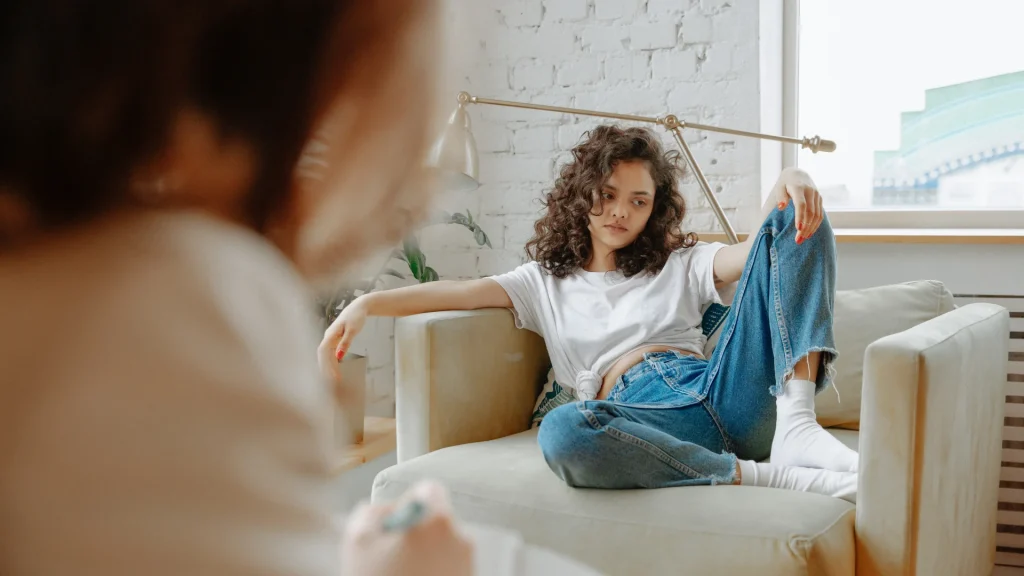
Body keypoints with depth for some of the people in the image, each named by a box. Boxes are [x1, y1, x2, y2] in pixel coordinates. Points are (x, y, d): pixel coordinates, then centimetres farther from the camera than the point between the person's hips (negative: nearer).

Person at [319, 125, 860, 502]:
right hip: (641, 414, -2)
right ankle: (771, 473, -29)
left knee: (798, 223, -8)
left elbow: (754, 253, 7)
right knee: (562, 433, -41)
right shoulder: (547, 281, 24)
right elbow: (457, 292, 9)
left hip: (724, 390, 2)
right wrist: (367, 304, -6)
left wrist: (788, 183, -15)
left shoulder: (679, 263, 25)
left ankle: (795, 424, -23)